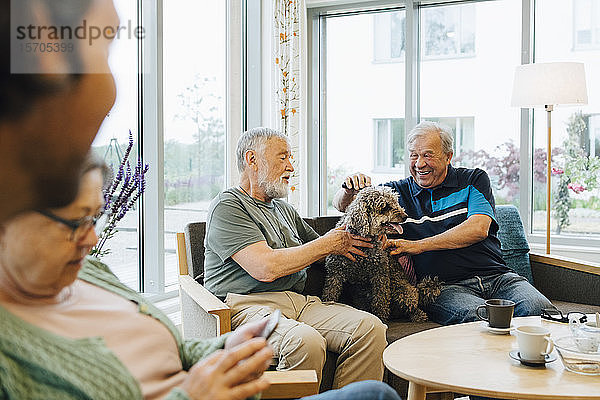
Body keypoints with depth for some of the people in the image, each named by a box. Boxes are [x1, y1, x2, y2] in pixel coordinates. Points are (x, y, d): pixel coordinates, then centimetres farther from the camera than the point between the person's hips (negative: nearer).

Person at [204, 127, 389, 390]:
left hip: (299, 302, 7)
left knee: (370, 328, -18)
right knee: (306, 341, -37)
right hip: (248, 306, -7)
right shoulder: (227, 207, -1)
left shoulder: (284, 209, 27)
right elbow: (266, 267, -14)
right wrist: (328, 244, -3)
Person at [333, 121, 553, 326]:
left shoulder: (474, 180, 10)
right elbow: (341, 204, 16)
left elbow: (478, 229, -8)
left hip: (496, 276, 2)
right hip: (444, 287, -1)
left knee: (538, 308, -28)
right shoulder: (399, 192, 14)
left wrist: (419, 245, -16)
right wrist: (350, 189, -10)